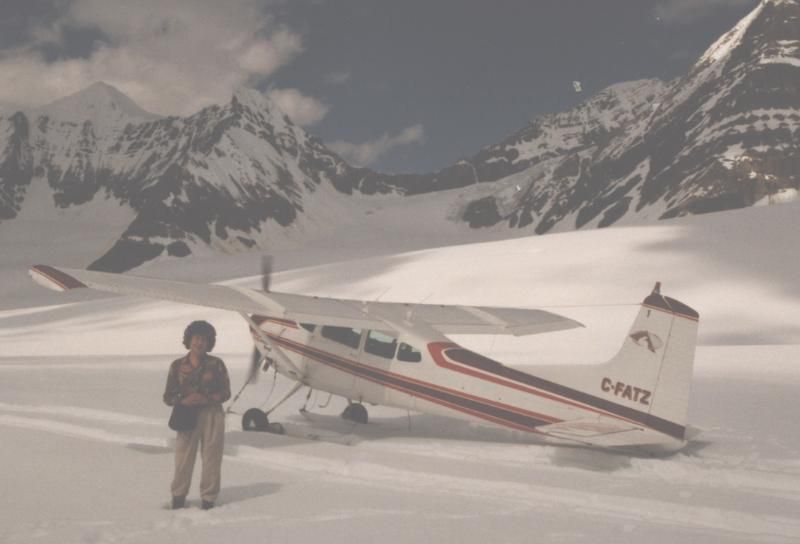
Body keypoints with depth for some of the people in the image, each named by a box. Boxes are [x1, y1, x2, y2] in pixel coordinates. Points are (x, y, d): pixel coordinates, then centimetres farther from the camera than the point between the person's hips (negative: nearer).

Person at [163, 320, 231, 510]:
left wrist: (207, 399, -14)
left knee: (212, 457, 2)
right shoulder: (177, 365, 5)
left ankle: (208, 499, 15)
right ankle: (178, 497, 19)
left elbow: (225, 392, 3)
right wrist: (184, 400, -15)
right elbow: (168, 396, 5)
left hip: (212, 416, 0)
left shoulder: (216, 364, 3)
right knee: (183, 458, 0)